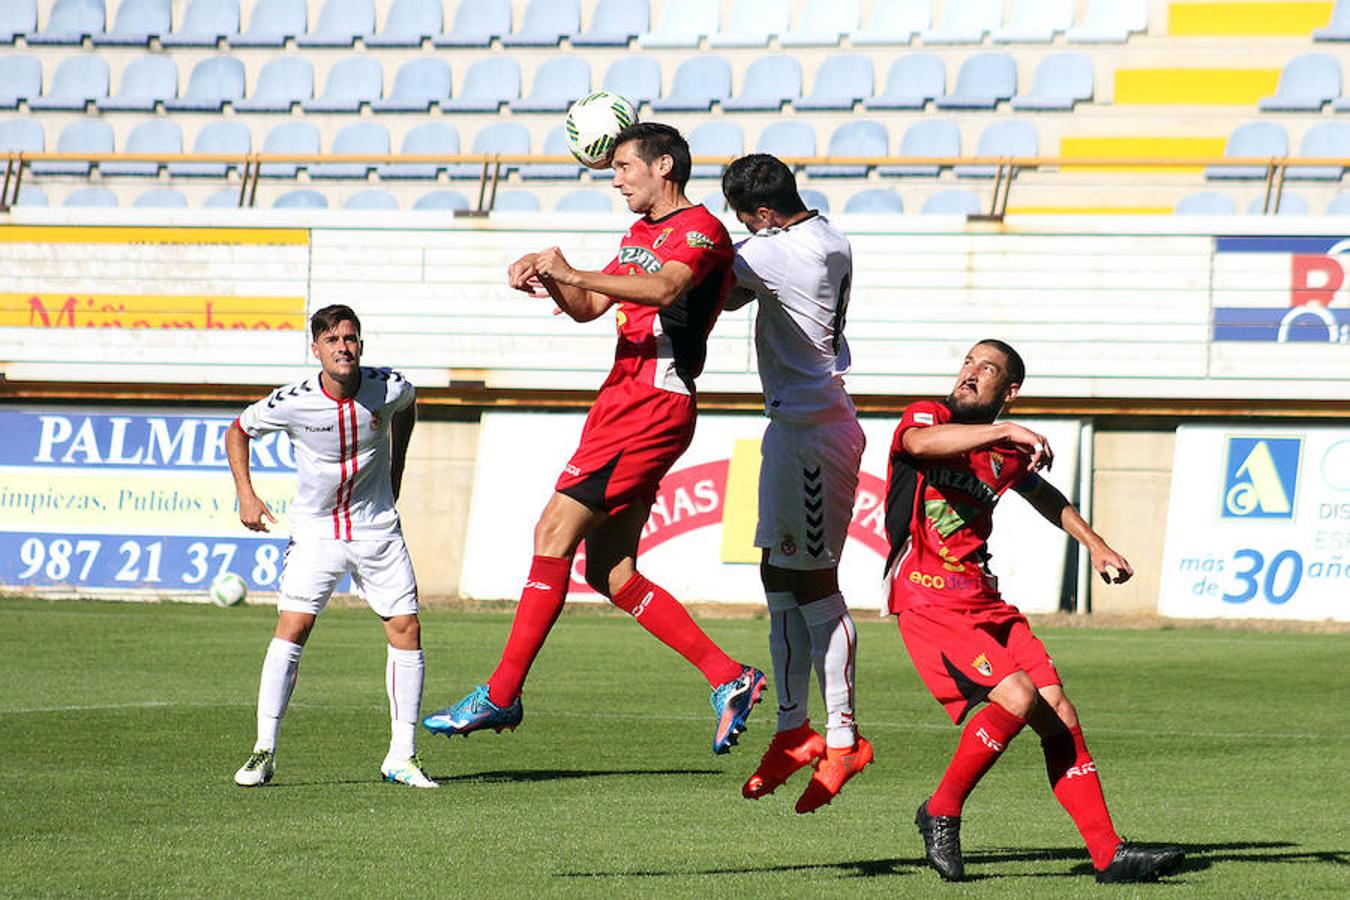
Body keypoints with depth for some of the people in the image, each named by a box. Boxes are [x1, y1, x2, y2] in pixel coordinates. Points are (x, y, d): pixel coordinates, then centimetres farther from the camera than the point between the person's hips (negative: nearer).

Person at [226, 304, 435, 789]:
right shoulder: (292, 402, -17)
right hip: (315, 528, -2)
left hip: (377, 528, 2)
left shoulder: (389, 387, -13)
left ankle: (402, 756, 5)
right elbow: (238, 430, 2)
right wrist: (245, 494, -8)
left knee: (406, 629, -4)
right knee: (292, 626, -15)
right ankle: (264, 752, -9)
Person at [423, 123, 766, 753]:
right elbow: (588, 309, 24)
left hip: (655, 405, -10)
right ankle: (728, 678, 8)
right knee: (610, 573, 5)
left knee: (554, 533, -12)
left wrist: (575, 274, -32)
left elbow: (664, 288, -28)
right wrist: (550, 282, 3)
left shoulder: (699, 228, -8)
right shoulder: (640, 234, 23)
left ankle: (501, 695, -10)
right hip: (623, 400, 10)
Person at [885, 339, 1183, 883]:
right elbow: (920, 443, -29)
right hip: (926, 599, -6)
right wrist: (1006, 431, -32)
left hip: (986, 602, 6)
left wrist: (1095, 544, 35)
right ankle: (941, 814, -7)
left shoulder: (1008, 454, 15)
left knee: (1058, 713, -3)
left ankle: (1108, 854, 0)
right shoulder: (927, 416, -2)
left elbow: (1046, 496, 38)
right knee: (1016, 696, -24)